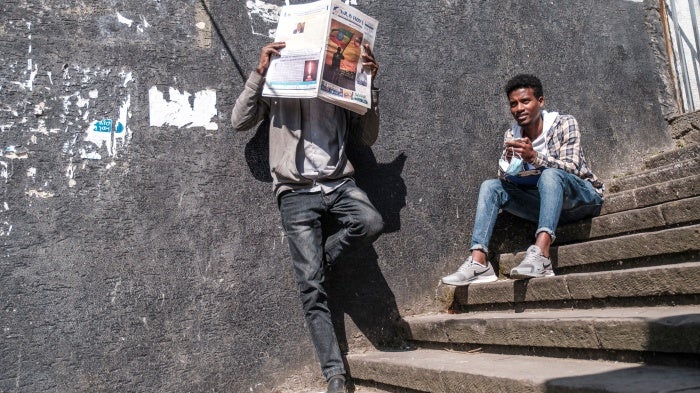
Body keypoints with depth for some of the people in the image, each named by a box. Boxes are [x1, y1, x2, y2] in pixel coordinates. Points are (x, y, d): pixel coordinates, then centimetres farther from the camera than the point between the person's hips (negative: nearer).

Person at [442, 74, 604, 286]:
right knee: (490, 186, -11)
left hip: (583, 197, -4)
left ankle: (540, 254, -49)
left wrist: (534, 157, -36)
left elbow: (571, 168, -21)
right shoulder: (511, 136, 3)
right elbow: (505, 180, -2)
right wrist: (508, 161, -24)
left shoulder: (564, 124, -9)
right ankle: (478, 261, -26)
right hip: (546, 204, 5)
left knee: (550, 174, -34)